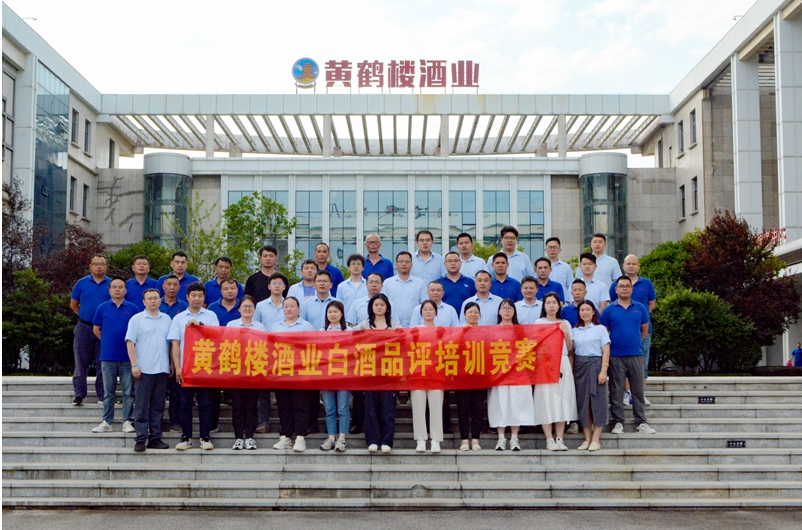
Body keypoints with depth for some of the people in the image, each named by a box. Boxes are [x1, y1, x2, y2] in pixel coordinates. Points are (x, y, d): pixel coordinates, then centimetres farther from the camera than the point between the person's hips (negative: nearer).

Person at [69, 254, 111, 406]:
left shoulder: (112, 284, 2)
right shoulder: (82, 283, 3)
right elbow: (73, 304, 11)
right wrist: (84, 316, 9)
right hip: (84, 328, 0)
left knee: (103, 363, 5)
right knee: (81, 362, 3)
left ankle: (102, 395, 11)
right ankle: (79, 395, 7)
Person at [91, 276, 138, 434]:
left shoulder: (132, 309, 2)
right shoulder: (102, 308, 5)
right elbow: (96, 329, 14)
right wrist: (108, 341, 12)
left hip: (127, 356, -1)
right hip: (108, 356, 1)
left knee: (128, 391, 2)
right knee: (108, 391, 6)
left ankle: (127, 421, 8)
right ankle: (106, 422, 12)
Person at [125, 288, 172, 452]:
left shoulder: (167, 320, 13)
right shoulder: (136, 319, 3)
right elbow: (130, 342, -2)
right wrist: (134, 365, -10)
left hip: (162, 369, 3)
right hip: (144, 369, -3)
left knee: (158, 405, 6)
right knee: (141, 405, -2)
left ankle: (155, 437, 12)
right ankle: (141, 438, 0)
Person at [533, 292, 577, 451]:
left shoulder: (565, 324, 15)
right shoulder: (539, 322, 8)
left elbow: (570, 348, 11)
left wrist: (566, 333, -4)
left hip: (562, 364, 3)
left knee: (562, 400, -1)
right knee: (546, 400, -8)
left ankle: (560, 439, 2)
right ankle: (549, 440, -5)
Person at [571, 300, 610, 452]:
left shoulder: (600, 329, 3)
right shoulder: (574, 330, 13)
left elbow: (606, 351, -2)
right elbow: (571, 351, 11)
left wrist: (603, 371, -12)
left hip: (595, 365, -3)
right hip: (579, 367, 3)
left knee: (597, 401, -5)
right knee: (582, 402, 2)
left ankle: (596, 439, -2)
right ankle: (587, 439, 7)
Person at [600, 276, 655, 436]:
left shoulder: (640, 308, 7)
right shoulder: (609, 310, 0)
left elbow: (644, 329, 16)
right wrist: (610, 345, 1)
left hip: (636, 355, 2)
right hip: (616, 356, -2)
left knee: (638, 390, 5)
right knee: (616, 391, 3)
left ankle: (641, 422, 11)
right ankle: (618, 422, 11)